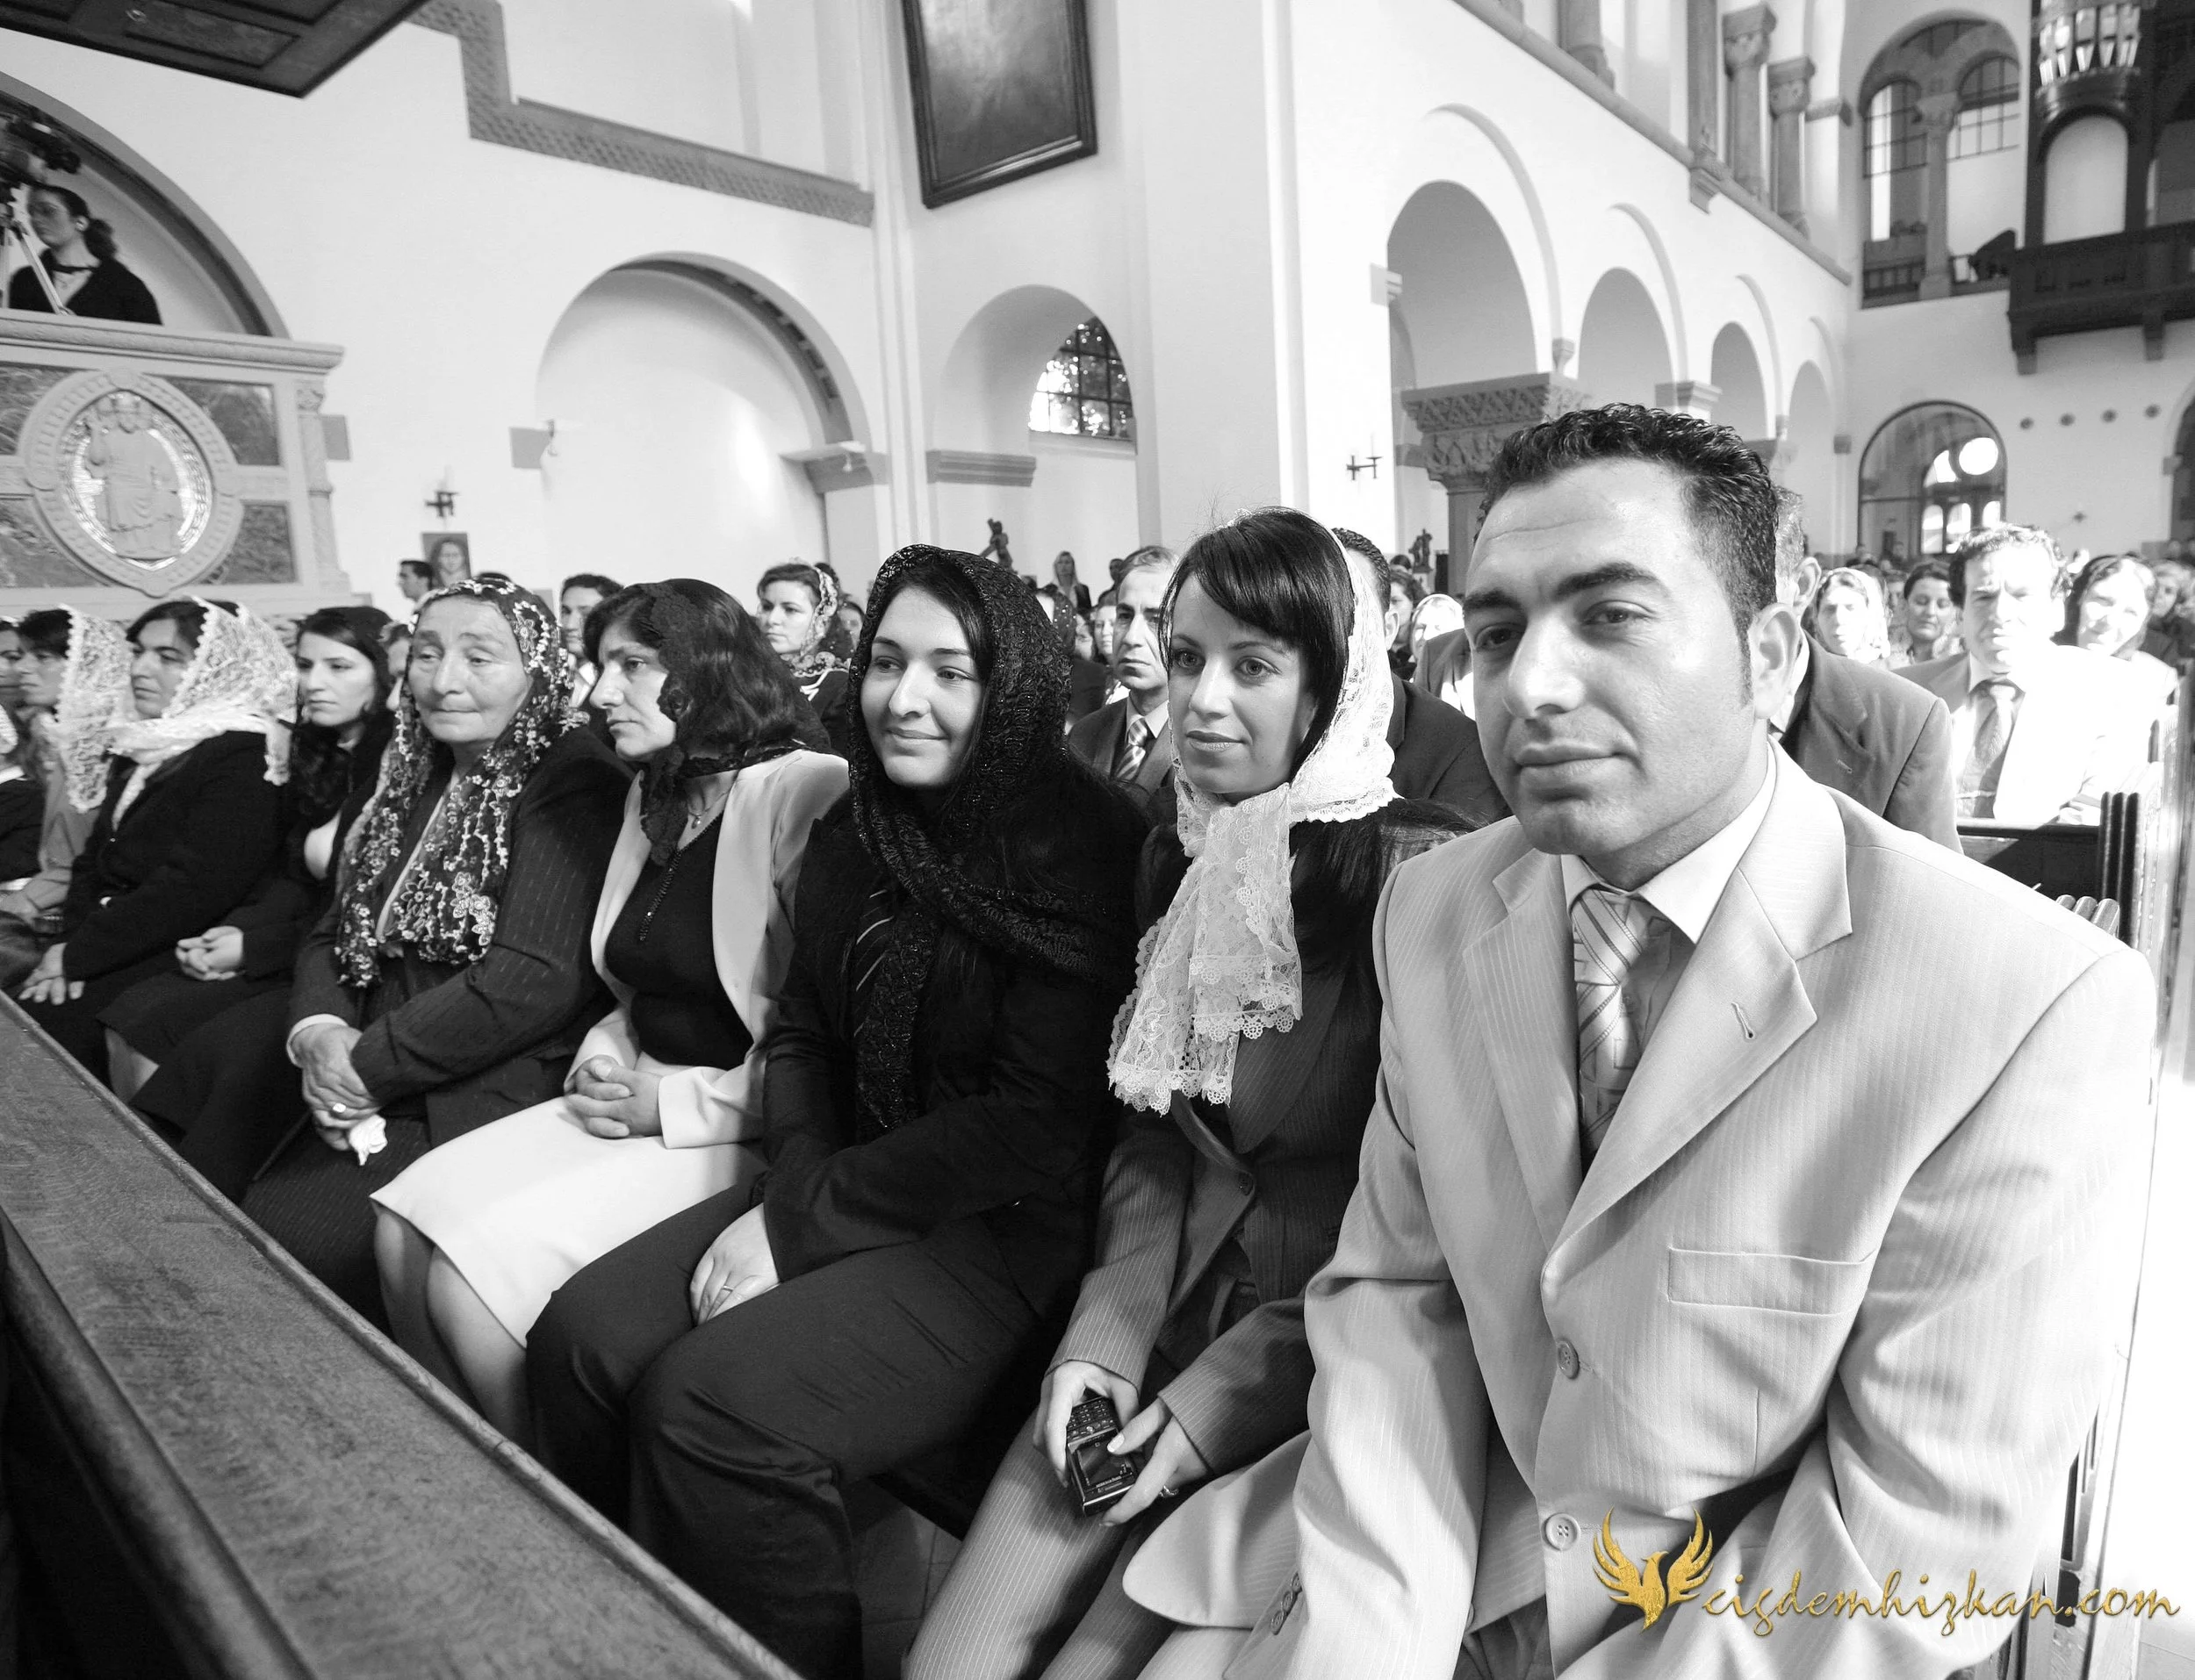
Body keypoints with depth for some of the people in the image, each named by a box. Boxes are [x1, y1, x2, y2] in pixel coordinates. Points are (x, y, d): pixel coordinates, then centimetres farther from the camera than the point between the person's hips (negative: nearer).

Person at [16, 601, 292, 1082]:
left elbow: (194, 887, -20)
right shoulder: (141, 744, 15)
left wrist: (80, 954, -14)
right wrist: (72, 940, -4)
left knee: (48, 1024, -20)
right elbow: (95, 855, 14)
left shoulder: (242, 756, -13)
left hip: (179, 956, -8)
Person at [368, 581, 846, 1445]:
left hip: (735, 1134, -8)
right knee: (404, 1225, -6)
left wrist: (674, 1101, -15)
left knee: (473, 1275, -17)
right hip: (633, 1104, 9)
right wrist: (606, 1058, 3)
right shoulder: (652, 796, 15)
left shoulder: (807, 792, -16)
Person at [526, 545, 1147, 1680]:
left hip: (1011, 1233, -7)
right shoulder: (852, 835, 9)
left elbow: (1038, 1125, -19)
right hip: (839, 1190, 7)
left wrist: (805, 1221, -16)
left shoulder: (1082, 850, -14)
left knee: (712, 1404, -22)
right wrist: (795, 1183, -8)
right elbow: (802, 1037, 12)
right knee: (581, 1338, -7)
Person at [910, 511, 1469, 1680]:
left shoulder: (1418, 872, -15)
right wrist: (1106, 1335, -2)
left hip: (1323, 1355, -5)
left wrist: (1222, 1398, -13)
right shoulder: (1179, 857, 7)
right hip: (1175, 1307, 5)